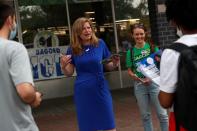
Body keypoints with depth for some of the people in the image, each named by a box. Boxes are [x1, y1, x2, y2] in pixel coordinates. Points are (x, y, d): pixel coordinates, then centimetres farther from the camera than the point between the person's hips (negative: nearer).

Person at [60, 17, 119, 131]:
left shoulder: (100, 44, -1)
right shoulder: (73, 49, 1)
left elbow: (109, 66, 7)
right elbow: (69, 73, 5)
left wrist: (115, 64, -14)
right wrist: (64, 66, -15)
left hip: (101, 89, 0)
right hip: (83, 92, 1)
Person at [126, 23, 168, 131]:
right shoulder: (131, 52, 4)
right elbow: (129, 70, 8)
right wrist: (133, 75, -15)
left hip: (154, 82, -2)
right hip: (139, 85, 2)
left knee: (162, 114, -1)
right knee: (145, 115, 12)